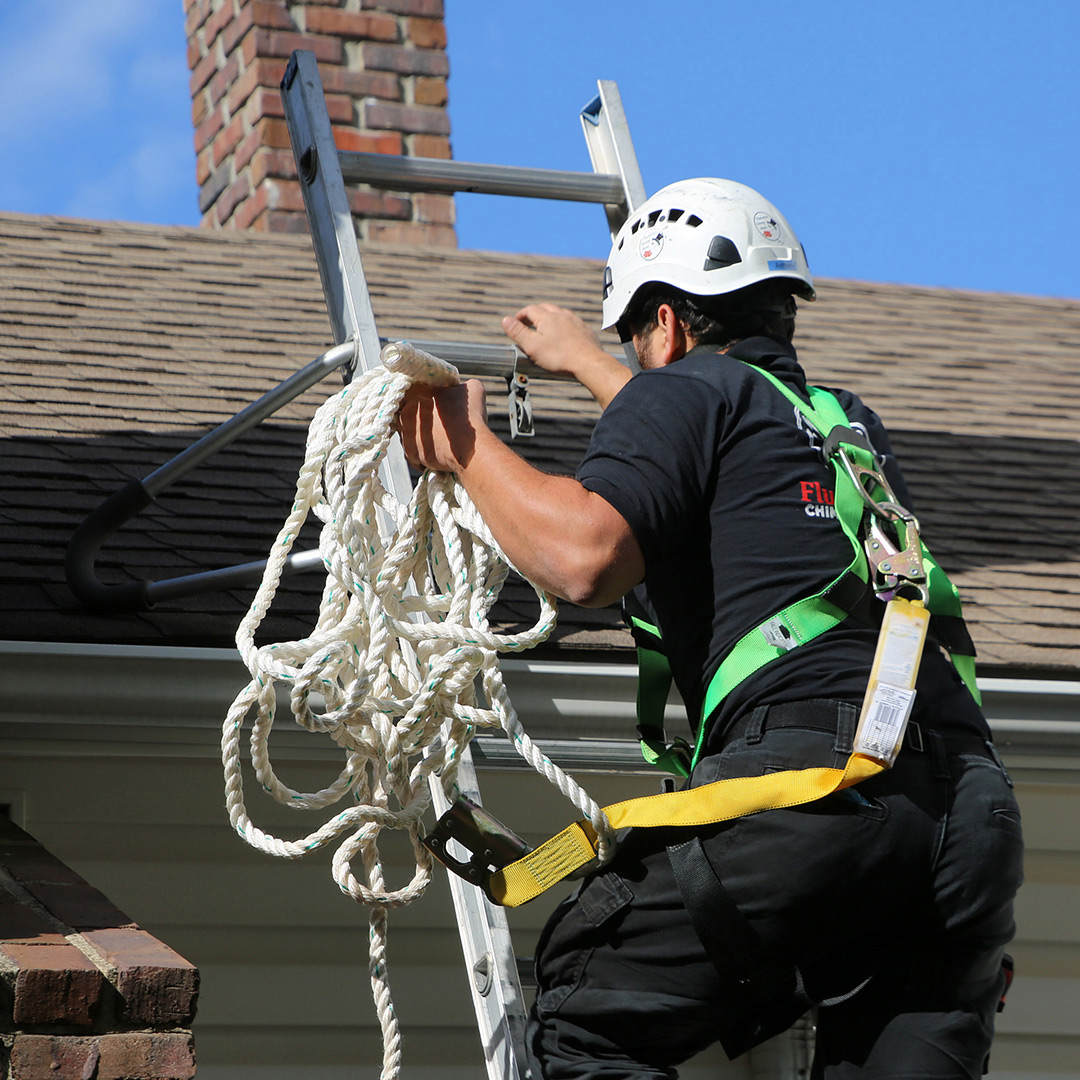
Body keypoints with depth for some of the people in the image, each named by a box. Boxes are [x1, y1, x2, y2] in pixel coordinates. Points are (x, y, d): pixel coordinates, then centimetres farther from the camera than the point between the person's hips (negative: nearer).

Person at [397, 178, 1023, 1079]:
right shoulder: (851, 424, 31)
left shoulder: (689, 392, 8)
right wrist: (585, 362, 68)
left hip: (820, 777, -7)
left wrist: (466, 449, 7)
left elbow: (586, 556, -10)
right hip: (975, 813, 7)